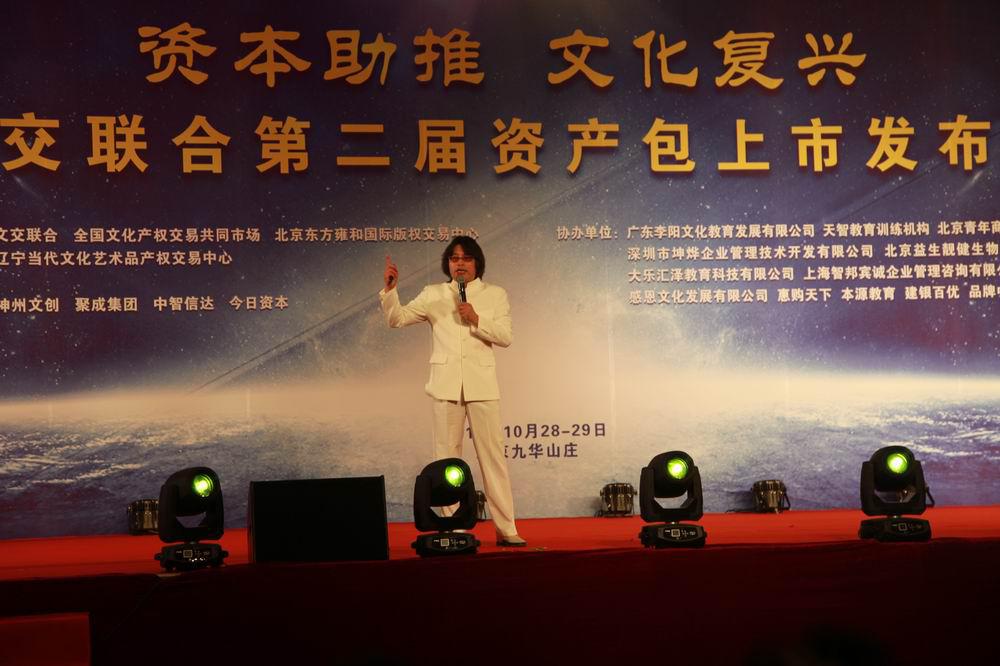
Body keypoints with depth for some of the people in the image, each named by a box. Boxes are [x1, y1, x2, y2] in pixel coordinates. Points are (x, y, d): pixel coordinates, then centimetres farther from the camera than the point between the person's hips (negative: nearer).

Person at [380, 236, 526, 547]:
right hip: (446, 384, 1)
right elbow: (397, 319, 2)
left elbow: (506, 336, 0)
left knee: (493, 455, -2)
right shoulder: (433, 294, 10)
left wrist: (476, 320, -13)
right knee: (447, 457, 3)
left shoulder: (495, 295, 8)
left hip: (481, 384, -1)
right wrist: (390, 289, -14)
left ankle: (506, 529, 2)